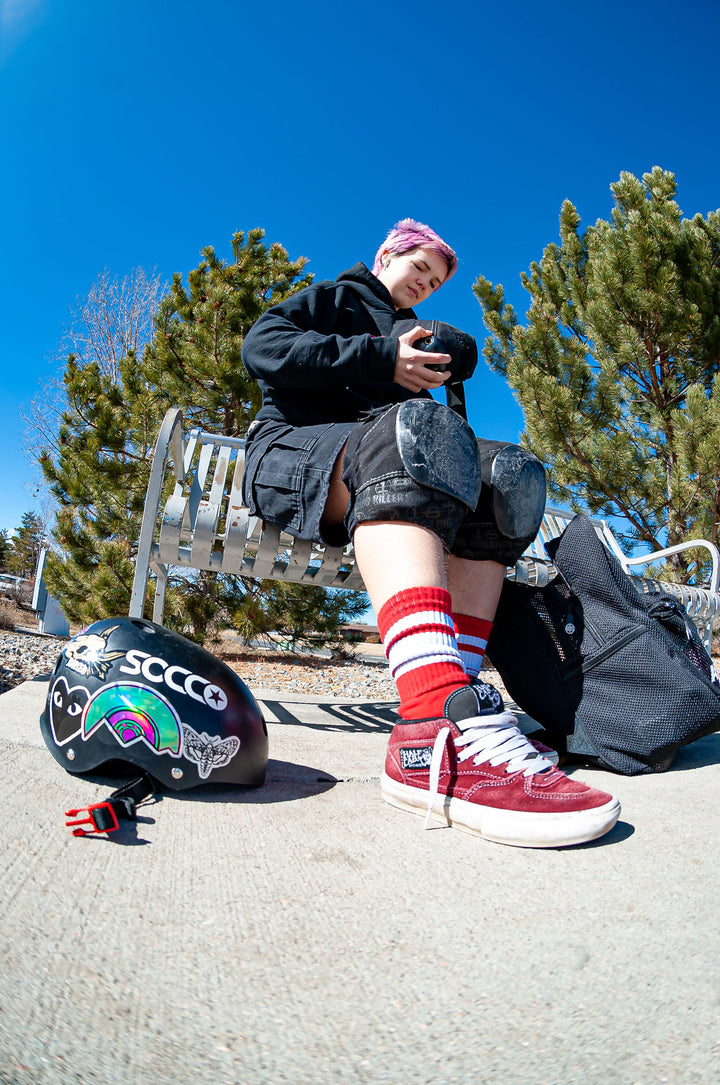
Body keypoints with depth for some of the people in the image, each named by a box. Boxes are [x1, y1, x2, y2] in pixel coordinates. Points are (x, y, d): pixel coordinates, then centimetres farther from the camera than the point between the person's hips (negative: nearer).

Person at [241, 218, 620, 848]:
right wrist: (381, 360, -7)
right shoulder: (331, 299, 20)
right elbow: (262, 347, -1)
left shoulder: (418, 333, 36)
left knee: (506, 472, -22)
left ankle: (451, 697, -39)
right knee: (414, 426, -37)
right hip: (293, 447, -5)